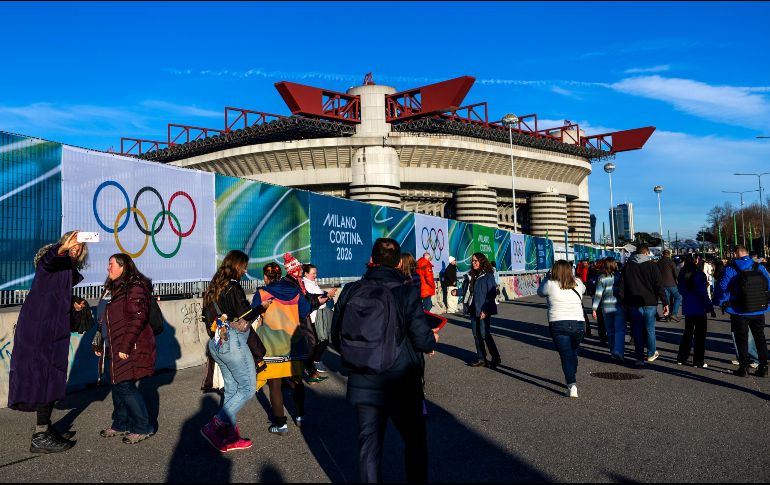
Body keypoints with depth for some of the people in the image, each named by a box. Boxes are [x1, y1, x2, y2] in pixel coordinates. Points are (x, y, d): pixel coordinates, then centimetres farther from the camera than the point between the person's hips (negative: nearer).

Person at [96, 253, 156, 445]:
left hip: (131, 349, -9)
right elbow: (105, 320, 23)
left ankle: (143, 428, 5)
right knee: (118, 385, 14)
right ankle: (120, 425, 28)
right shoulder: (112, 288, 16)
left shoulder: (135, 288, -14)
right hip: (116, 348, 9)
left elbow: (138, 319, -21)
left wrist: (125, 347, -23)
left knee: (125, 386, -7)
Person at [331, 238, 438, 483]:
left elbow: (336, 338, 1)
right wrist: (432, 339, 8)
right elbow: (423, 340, -15)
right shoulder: (407, 293, -15)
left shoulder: (350, 291, -5)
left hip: (363, 385, 3)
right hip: (402, 385, -2)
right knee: (415, 440, 17)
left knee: (369, 443, 14)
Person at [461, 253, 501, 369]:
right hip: (473, 310, 7)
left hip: (483, 311, -7)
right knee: (476, 334, 10)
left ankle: (496, 358, 9)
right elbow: (466, 289, 15)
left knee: (484, 334, -6)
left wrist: (485, 310, -18)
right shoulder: (470, 275, 11)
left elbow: (491, 294, -14)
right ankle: (481, 359, 19)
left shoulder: (488, 275, -10)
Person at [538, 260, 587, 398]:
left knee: (566, 355, -2)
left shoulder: (551, 284, -7)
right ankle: (572, 379, 37)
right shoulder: (577, 284, 5)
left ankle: (572, 385, -14)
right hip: (579, 324, 4)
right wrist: (571, 276, 30)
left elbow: (540, 292, 13)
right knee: (573, 354, 21)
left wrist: (546, 277, 24)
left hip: (558, 325, -3)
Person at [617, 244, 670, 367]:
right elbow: (659, 286, -7)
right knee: (650, 329, 13)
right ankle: (651, 354, 27)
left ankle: (639, 359, 4)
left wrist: (624, 302, 11)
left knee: (637, 331, 4)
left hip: (634, 304, 2)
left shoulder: (627, 266, 5)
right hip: (650, 303, -1)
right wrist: (665, 303, -4)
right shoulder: (652, 265, -4)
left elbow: (621, 287, 6)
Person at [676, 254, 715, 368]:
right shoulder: (699, 274, -18)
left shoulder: (682, 273, 2)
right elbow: (703, 293, -17)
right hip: (699, 308, -6)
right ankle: (698, 361, 9)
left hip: (687, 308, 6)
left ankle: (681, 358, 20)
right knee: (700, 334, 5)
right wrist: (710, 308, -11)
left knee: (687, 333, 18)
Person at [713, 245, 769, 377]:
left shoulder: (730, 269, -10)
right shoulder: (759, 267, 1)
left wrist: (720, 302, 4)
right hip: (759, 311, 3)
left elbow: (722, 288, -11)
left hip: (739, 312, -3)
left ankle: (743, 367, 9)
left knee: (741, 339, 8)